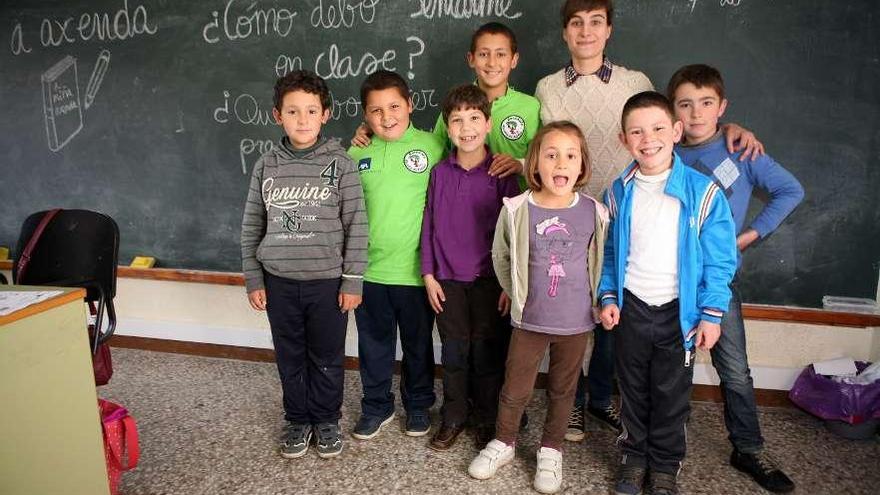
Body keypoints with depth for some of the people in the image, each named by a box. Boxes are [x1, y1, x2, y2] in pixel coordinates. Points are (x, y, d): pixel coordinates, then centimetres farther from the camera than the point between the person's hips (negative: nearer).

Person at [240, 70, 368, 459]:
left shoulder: (340, 164, -6)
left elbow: (356, 225, -6)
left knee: (327, 357, 12)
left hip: (327, 280, -2)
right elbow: (251, 226, 6)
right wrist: (253, 279, 5)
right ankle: (298, 420, 34)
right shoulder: (266, 166, 1)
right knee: (290, 356, 15)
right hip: (279, 281, 2)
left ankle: (326, 420, 32)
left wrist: (352, 280, -7)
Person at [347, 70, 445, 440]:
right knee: (373, 343, 16)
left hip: (415, 269, -2)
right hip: (368, 269, 2)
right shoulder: (356, 154, 1)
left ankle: (418, 404, 36)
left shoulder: (432, 146, -7)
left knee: (418, 343, 15)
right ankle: (376, 406, 35)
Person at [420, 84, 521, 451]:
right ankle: (453, 418, 28)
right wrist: (428, 274, 1)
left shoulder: (502, 173, -6)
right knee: (454, 351, 12)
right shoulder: (439, 173, 1)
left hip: (489, 279, -2)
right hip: (448, 279, 2)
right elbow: (428, 225, 5)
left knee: (487, 352, 8)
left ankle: (488, 420, 27)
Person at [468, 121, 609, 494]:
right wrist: (519, 293, 8)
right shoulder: (517, 210, -13)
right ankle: (503, 442, 38)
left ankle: (551, 450, 38)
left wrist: (595, 303, 8)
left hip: (577, 322, 1)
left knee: (562, 389, 17)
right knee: (515, 389, 13)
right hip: (529, 320, 0)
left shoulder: (595, 213, -10)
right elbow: (501, 258, 4)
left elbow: (601, 264, 6)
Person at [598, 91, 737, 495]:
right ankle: (635, 454, 36)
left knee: (672, 393, 11)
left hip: (679, 310, -2)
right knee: (633, 388, 16)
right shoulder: (619, 192, -2)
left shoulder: (702, 192, -11)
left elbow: (719, 260, -7)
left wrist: (711, 313, -9)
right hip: (630, 307, 2)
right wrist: (608, 296, 0)